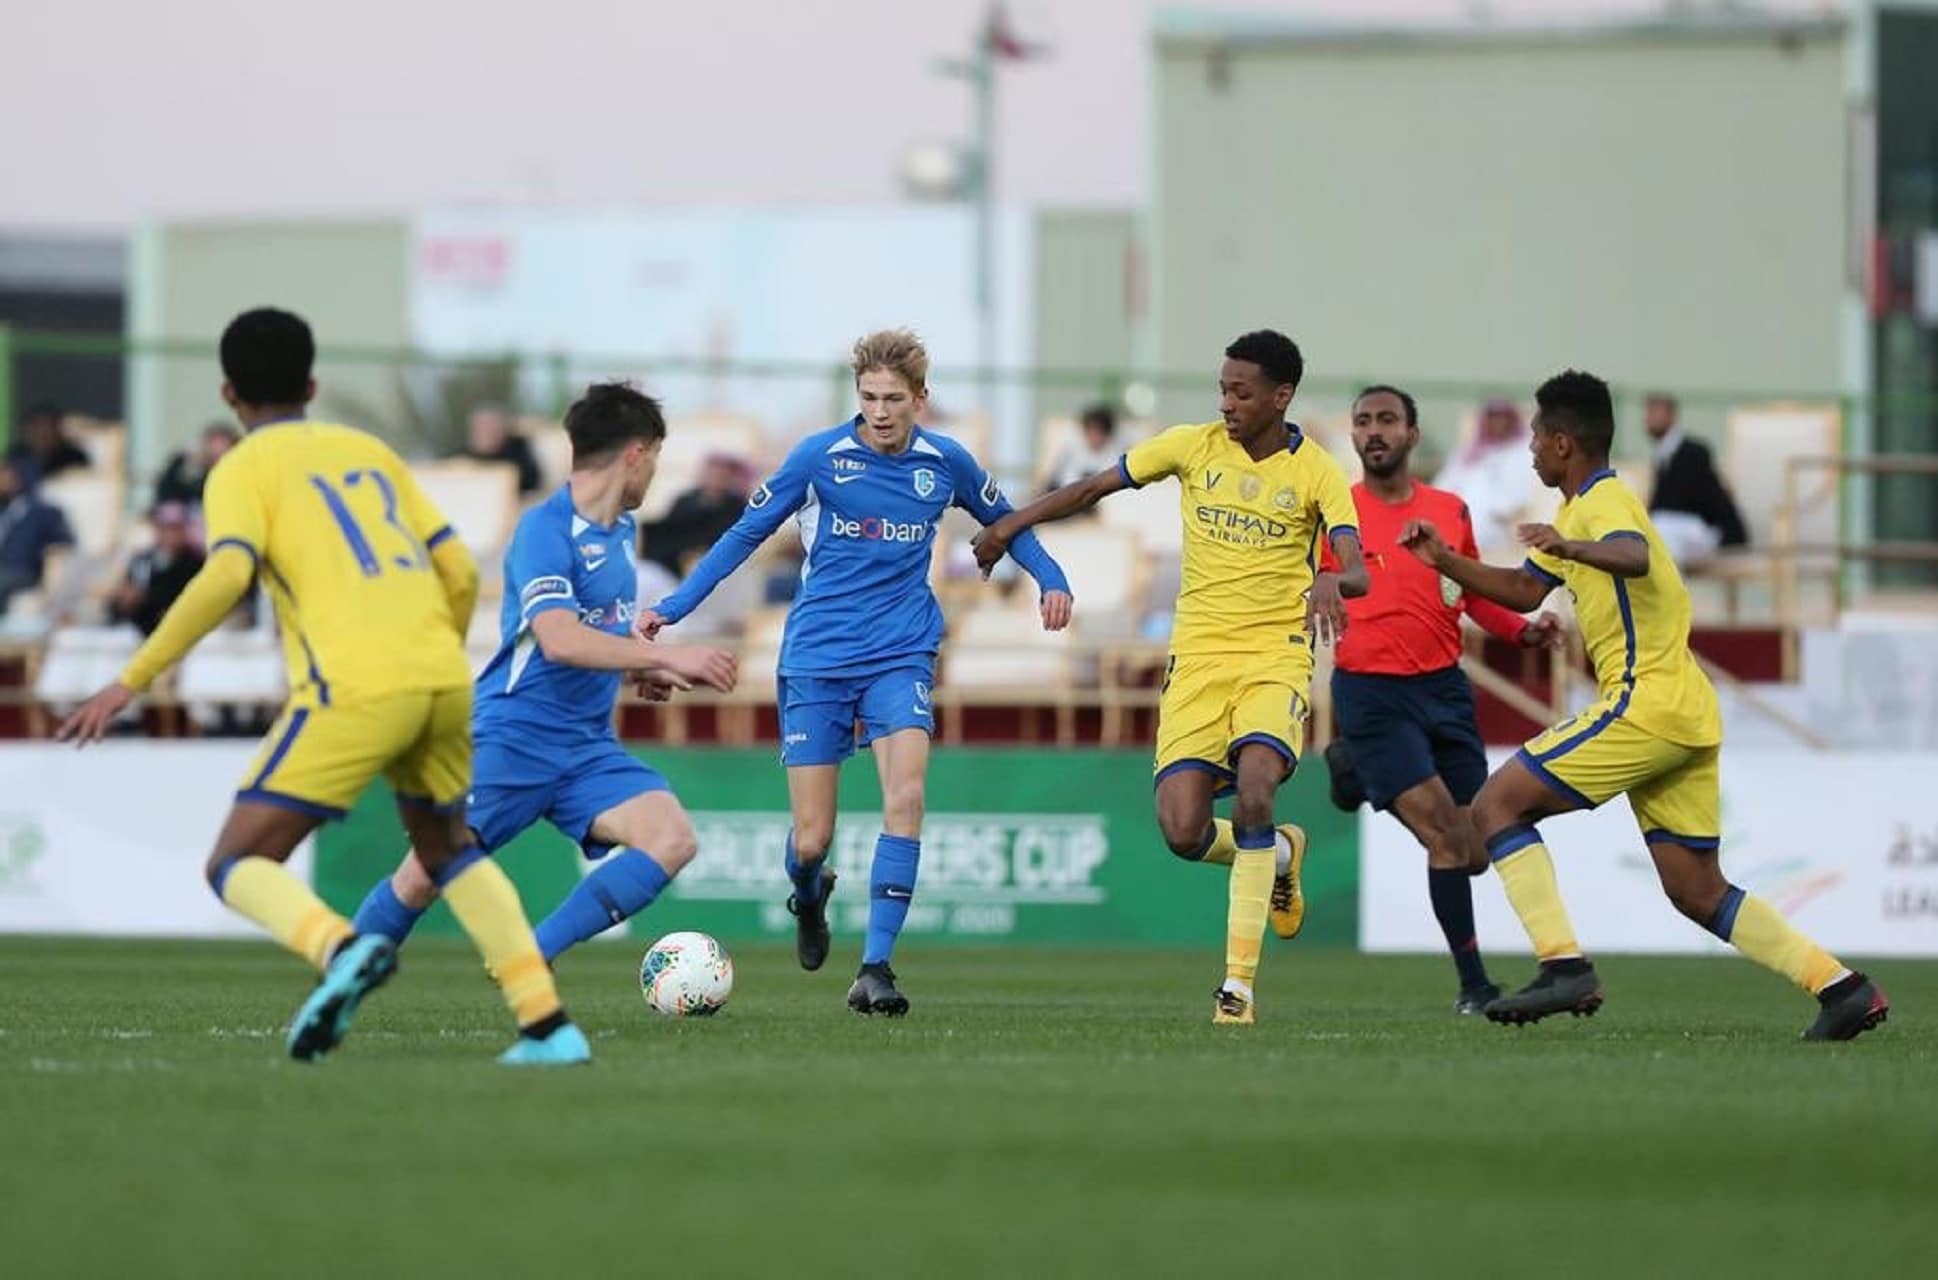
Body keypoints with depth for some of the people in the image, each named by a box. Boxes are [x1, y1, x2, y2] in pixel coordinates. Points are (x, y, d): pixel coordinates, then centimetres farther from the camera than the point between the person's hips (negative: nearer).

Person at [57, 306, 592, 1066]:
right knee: (447, 850, 29)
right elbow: (460, 573, 19)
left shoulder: (244, 470, 6)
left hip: (355, 688, -6)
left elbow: (227, 576, -12)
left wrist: (132, 681, -11)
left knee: (238, 866, 2)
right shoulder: (369, 452, 23)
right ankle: (547, 1023, 14)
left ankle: (341, 948, -30)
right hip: (441, 678, 6)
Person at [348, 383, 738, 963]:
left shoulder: (622, 529, 11)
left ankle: (528, 960, -14)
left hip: (588, 747, 7)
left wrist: (643, 669, 10)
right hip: (512, 738, -7)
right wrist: (668, 655, -31)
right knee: (425, 877, -4)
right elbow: (560, 641, -30)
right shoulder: (544, 529, -16)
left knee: (672, 838, -17)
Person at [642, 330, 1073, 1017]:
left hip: (900, 656, 1)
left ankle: (874, 970, -18)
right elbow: (747, 532, 5)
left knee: (905, 797, -23)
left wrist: (1050, 579, 4)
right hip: (816, 659, -1)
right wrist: (674, 605, 1)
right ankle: (810, 898, 37)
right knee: (810, 841, -2)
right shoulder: (819, 456, -5)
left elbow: (1005, 521, 20)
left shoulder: (947, 463, 2)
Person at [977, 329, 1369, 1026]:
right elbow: (1093, 488, 14)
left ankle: (1240, 983, -18)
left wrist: (1332, 581, -38)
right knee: (1183, 831, -11)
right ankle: (1278, 853, 26)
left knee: (1252, 791, -28)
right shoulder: (1194, 446, 3)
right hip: (1198, 655, 3)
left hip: (1275, 656, -3)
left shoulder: (1316, 472, -4)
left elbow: (1357, 570, -15)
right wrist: (1013, 523, 11)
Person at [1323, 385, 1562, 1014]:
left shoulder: (1450, 510, 9)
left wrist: (1524, 631, 4)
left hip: (1444, 686, 4)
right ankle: (1474, 986, -11)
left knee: (1474, 853, 1)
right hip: (1371, 693, -4)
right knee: (1442, 831, -16)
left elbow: (1474, 596, 20)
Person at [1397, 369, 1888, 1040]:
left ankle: (1565, 967, -18)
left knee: (1495, 805, -8)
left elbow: (1634, 556, -32)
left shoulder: (1603, 500, -8)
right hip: (1688, 714, 10)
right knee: (1697, 891, 9)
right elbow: (1525, 590, 35)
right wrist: (1445, 561, 27)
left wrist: (1571, 548, -49)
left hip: (1649, 702, -10)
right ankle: (1842, 987, 2)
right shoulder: (1582, 510, 23)